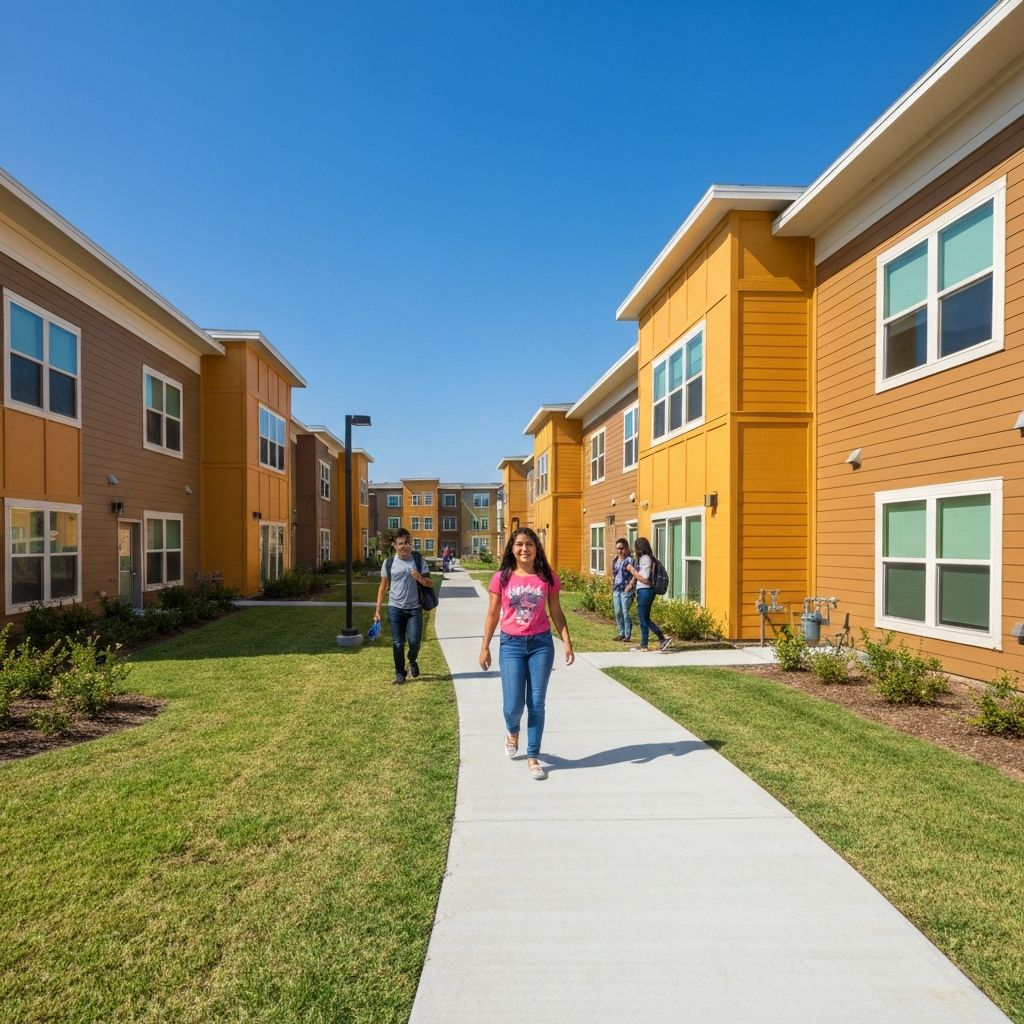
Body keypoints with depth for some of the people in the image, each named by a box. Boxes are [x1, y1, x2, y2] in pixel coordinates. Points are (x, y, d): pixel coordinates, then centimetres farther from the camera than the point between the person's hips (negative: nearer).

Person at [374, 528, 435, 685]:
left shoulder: (418, 560, 0)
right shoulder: (389, 563, 0)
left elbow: (431, 583, 2)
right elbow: (382, 586, 7)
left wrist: (421, 579, -21)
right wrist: (377, 610, 4)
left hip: (414, 608, 0)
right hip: (395, 608, 0)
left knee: (414, 641, -5)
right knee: (397, 643, 3)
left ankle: (412, 661, 28)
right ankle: (400, 673, 20)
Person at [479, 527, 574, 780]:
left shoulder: (547, 577, -1)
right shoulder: (501, 578, -3)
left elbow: (556, 613, 5)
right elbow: (493, 614, 3)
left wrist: (567, 642, -2)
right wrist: (485, 647, 2)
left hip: (541, 644, 1)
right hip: (511, 644, -1)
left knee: (536, 703, 4)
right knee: (513, 704, -2)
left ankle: (533, 757, 18)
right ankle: (512, 732, 34)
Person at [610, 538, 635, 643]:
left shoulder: (629, 560, -8)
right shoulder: (615, 561, 13)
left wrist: (630, 585, -20)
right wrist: (612, 588, 19)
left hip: (626, 590, -7)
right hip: (616, 590, 7)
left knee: (625, 612, -6)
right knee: (618, 612, 8)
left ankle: (627, 635, 3)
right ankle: (622, 633, 19)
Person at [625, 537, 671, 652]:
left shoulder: (645, 559, -16)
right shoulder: (645, 558, 13)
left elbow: (645, 579, -20)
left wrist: (632, 570, -14)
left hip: (645, 591, -9)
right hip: (644, 591, 9)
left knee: (643, 619, 1)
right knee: (645, 619, 15)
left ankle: (644, 646, 12)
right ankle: (663, 639, 17)